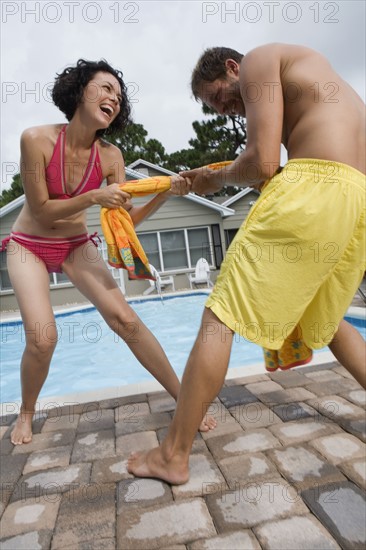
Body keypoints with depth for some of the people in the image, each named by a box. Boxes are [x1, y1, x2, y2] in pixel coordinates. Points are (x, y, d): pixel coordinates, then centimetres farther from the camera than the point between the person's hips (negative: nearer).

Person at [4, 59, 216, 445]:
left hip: (77, 246, 2)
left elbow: (126, 219, -11)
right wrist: (93, 197, -30)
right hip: (29, 247, -2)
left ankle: (183, 398, -1)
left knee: (125, 320, -12)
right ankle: (26, 414, 14)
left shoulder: (110, 156, -10)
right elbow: (41, 211, -16)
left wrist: (167, 192, -25)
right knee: (42, 338, -18)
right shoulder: (36, 139, -18)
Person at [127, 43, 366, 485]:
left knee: (222, 316, -6)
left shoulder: (259, 60, 8)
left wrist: (217, 179, 12)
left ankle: (173, 455, 0)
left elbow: (262, 164, -6)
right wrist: (218, 179, 18)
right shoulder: (297, 81, 34)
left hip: (315, 189, -9)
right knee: (324, 323, 24)